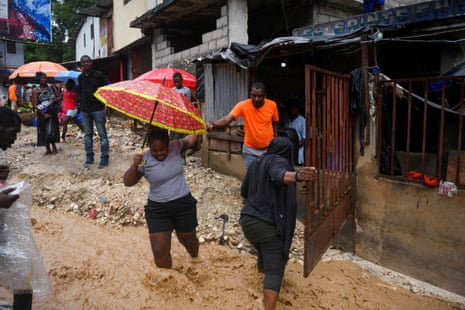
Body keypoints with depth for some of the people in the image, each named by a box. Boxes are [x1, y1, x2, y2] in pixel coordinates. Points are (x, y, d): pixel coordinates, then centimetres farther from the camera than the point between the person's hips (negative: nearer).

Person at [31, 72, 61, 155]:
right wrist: (44, 114, -16)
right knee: (44, 131, 3)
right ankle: (48, 149, 14)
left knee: (53, 129, 3)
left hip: (53, 113, 2)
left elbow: (60, 97, 6)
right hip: (43, 114, -2)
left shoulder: (51, 88, 3)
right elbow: (35, 105, -9)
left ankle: (54, 147, 18)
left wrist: (54, 100, -16)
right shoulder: (36, 91, -6)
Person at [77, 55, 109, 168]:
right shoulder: (80, 77, 10)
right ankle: (89, 156, 21)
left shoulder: (98, 75, -4)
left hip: (98, 108, -5)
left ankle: (104, 157, 4)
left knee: (102, 134, -2)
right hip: (84, 110, 5)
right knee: (87, 134, 11)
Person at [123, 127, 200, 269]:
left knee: (188, 239, 23)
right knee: (159, 250, -2)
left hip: (184, 204, 1)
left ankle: (195, 258, 57)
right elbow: (128, 182, -11)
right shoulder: (144, 160, -12)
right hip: (157, 209, -1)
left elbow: (191, 139, 9)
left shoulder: (175, 147, -7)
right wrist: (134, 165, -27)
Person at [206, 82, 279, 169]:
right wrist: (213, 124, -51)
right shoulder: (243, 105, -18)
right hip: (250, 149, -1)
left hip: (269, 149, 1)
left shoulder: (272, 105, -11)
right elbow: (227, 119, -31)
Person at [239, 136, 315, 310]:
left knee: (264, 253, 33)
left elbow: (244, 192, 23)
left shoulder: (255, 163, 12)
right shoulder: (279, 162, -10)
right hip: (269, 225, -8)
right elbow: (280, 175, -36)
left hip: (247, 220, 8)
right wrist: (297, 176, -56)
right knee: (274, 271, -2)